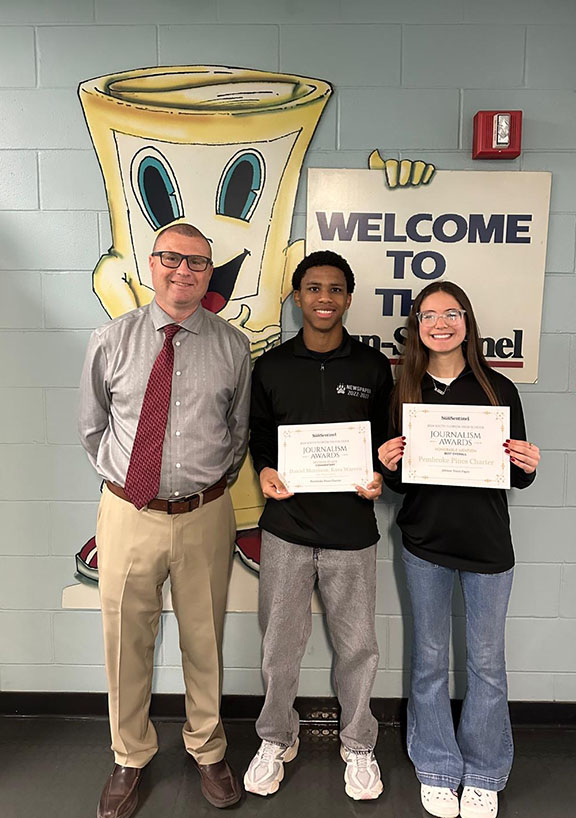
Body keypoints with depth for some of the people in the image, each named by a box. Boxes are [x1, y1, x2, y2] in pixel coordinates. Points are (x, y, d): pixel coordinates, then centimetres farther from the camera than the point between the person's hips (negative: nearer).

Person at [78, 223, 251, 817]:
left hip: (205, 515, 0)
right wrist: (121, 476, 7)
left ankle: (208, 751, 42)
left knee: (204, 640, 16)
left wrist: (216, 480, 6)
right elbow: (91, 425, 10)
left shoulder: (233, 347, 0)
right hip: (128, 513, 1)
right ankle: (129, 759, 41)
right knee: (126, 641, 14)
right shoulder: (111, 341, 0)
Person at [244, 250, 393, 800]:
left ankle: (358, 745, 39)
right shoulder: (271, 367, 3)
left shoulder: (373, 367, 2)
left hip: (352, 529, 0)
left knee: (356, 645, 13)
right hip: (286, 527, 1)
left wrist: (378, 476, -11)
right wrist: (265, 470, -9)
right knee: (280, 643, 13)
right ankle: (276, 739, 39)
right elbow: (259, 434, 10)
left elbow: (386, 437, 8)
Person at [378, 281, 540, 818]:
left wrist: (527, 466, -18)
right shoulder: (405, 392, 0)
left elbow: (516, 478, 3)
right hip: (425, 542, 1)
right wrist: (389, 465, -15)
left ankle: (484, 774, 36)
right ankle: (436, 769, 35)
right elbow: (398, 480, 6)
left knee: (486, 661, 13)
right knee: (430, 659, 14)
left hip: (487, 546, 0)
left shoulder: (498, 389, -3)